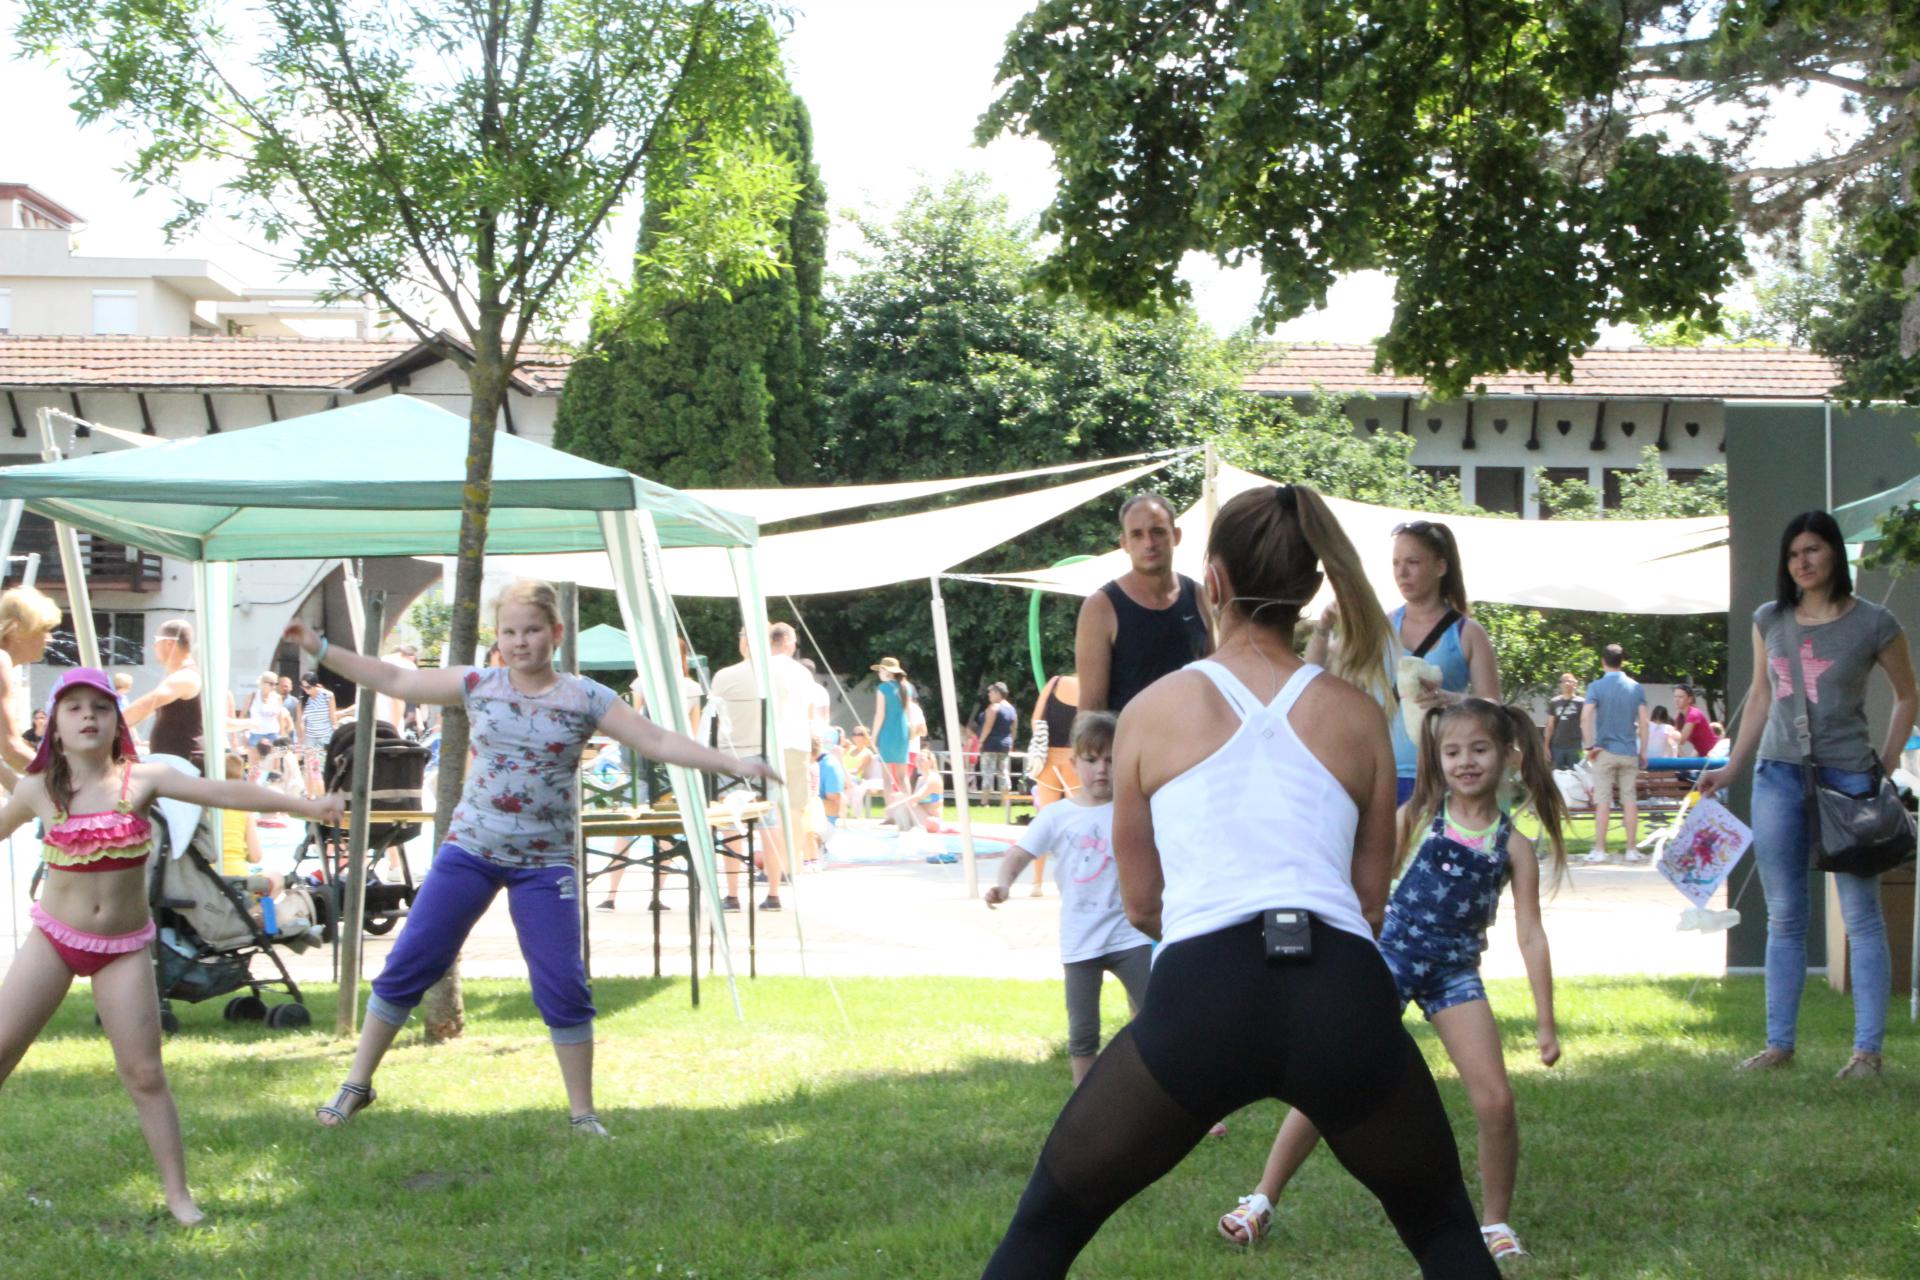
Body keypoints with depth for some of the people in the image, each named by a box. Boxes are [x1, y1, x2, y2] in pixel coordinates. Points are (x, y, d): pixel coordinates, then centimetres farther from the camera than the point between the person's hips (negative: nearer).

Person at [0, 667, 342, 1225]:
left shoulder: (141, 779, -7)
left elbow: (223, 792, -13)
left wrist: (304, 804, -18)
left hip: (125, 949, -1)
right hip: (53, 938, 1)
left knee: (145, 1074, -2)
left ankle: (178, 1194, 5)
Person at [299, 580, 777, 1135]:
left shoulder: (585, 699, -4)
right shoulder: (477, 686, 2)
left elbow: (657, 741, -6)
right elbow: (395, 680, 9)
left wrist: (732, 764, -15)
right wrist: (320, 649, 7)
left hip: (544, 863, -2)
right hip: (468, 850, 2)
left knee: (563, 988, -5)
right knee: (407, 965, 0)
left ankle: (583, 1114, 9)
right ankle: (357, 1084, 14)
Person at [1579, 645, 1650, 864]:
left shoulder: (1597, 687, -5)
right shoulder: (1636, 687, 4)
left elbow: (1585, 717, -17)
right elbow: (1644, 721, 1)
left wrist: (1590, 745, -10)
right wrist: (1643, 751, 7)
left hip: (1605, 751, -2)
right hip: (1629, 751, 2)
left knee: (1603, 802, 0)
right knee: (1630, 800, 7)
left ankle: (1599, 850, 0)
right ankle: (1632, 849, 8)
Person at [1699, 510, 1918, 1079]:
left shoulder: (1873, 624, -3)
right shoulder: (1769, 621, 7)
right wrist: (1731, 769, 12)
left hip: (1847, 777, -4)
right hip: (1778, 775, 4)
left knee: (1861, 915, -1)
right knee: (1784, 918, 9)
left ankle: (1868, 1049, 3)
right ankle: (1779, 1043, 15)